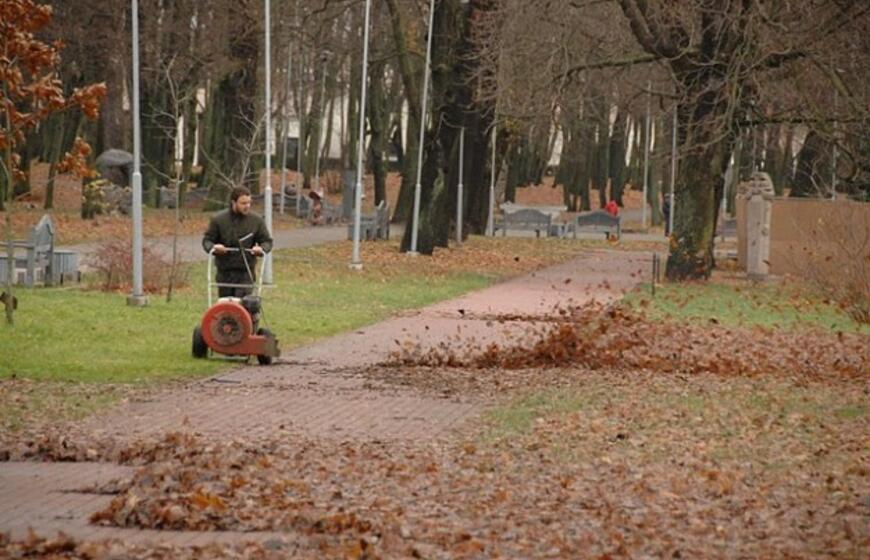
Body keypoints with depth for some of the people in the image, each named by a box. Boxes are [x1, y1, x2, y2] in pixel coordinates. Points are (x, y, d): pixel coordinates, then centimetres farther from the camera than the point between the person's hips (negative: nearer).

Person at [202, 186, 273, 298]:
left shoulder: (256, 221, 3)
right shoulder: (218, 219, 0)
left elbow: (267, 241, 10)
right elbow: (207, 240, 5)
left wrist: (261, 249, -13)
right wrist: (213, 247, -18)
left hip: (246, 272, -1)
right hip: (224, 272, 1)